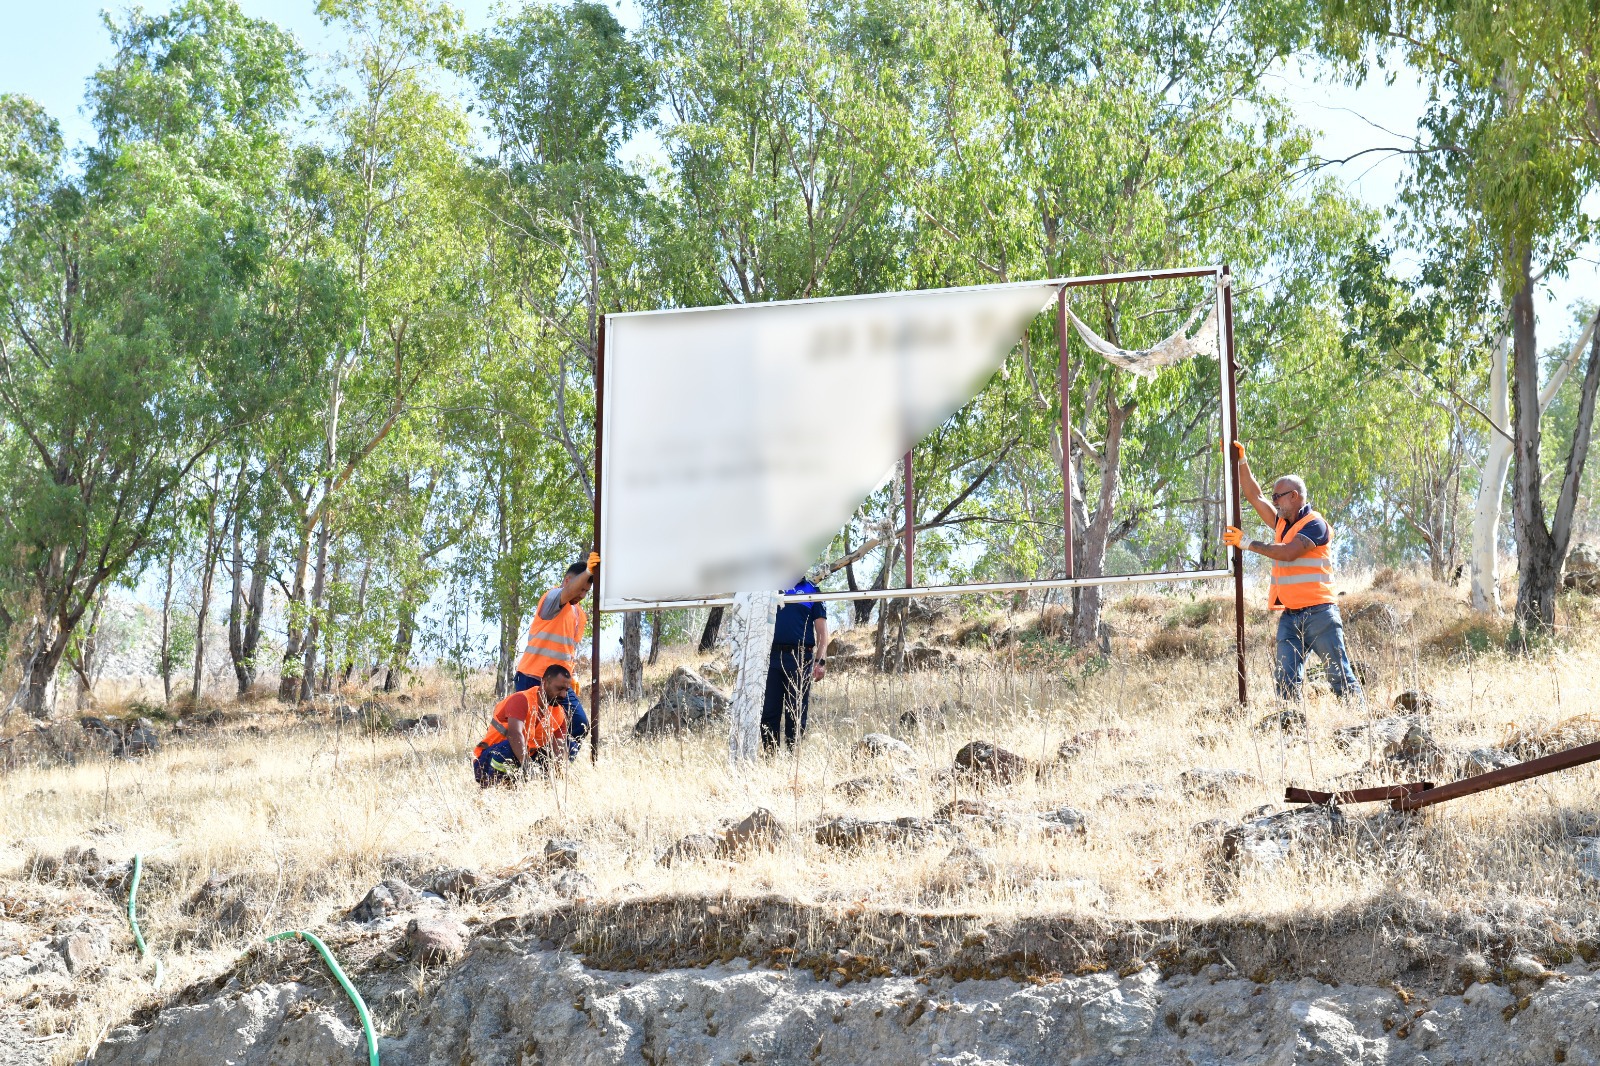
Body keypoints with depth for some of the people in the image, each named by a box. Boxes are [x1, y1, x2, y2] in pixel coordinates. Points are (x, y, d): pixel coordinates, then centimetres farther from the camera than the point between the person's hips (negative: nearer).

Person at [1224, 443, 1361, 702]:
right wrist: (1241, 461, 14)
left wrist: (1248, 543, -15)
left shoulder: (1314, 524, -7)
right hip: (1289, 616, 8)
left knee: (1340, 675, -6)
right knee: (1285, 678, -4)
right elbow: (1254, 496, 20)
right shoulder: (1282, 523, 17)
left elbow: (1288, 552, -19)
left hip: (1318, 613, -8)